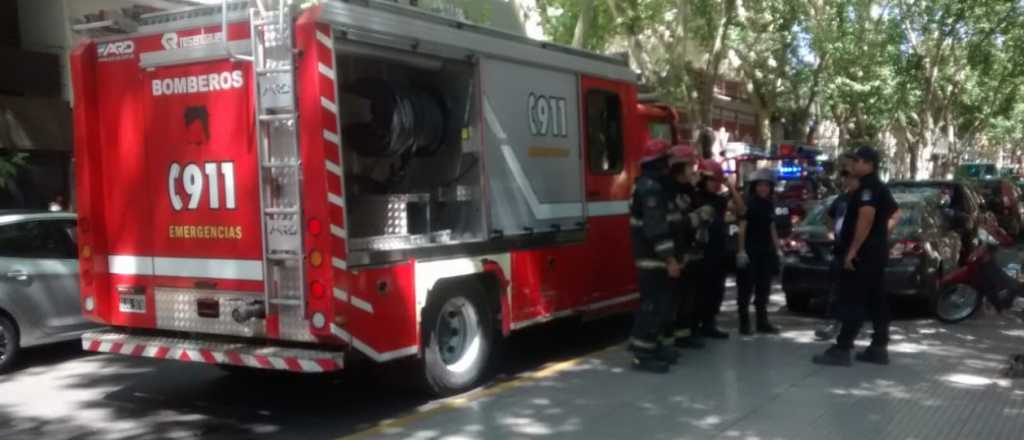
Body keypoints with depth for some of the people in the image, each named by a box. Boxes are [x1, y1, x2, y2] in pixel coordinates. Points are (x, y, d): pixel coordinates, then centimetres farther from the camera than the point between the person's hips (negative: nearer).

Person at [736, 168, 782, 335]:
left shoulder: (769, 204, 13)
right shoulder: (747, 203, -8)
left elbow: (771, 228, 19)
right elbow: (742, 227, -13)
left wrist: (777, 248, 14)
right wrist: (741, 250, -19)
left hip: (766, 251, 7)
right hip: (749, 250, -7)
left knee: (764, 287, 11)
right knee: (746, 287, -4)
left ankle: (762, 322, 19)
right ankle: (744, 323, 1)